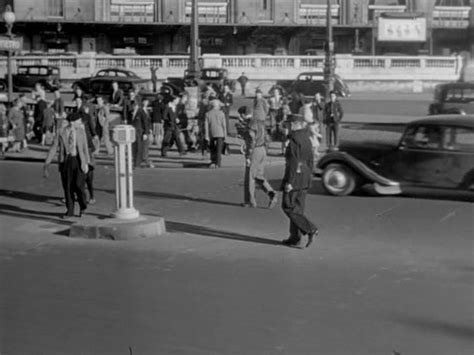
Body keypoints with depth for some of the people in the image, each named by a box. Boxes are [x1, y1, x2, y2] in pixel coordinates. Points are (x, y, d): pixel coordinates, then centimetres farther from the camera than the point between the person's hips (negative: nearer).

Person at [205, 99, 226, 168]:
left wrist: (207, 137, 0)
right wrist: (225, 135, 4)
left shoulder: (208, 114, 3)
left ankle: (213, 162, 1)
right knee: (219, 149, 0)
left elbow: (206, 126, -1)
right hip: (220, 134, -2)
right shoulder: (221, 113, -1)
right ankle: (217, 164, -7)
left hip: (211, 134, 2)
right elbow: (224, 125, -2)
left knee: (212, 149, 13)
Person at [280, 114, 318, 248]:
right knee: (297, 208, 11)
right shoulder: (306, 139, 11)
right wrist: (308, 177, 22)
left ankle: (310, 229, -10)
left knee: (288, 207, -1)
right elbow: (310, 160, 15)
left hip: (295, 177, -9)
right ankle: (295, 239, 14)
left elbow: (294, 162, -20)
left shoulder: (294, 140, -16)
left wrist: (289, 182, -19)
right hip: (305, 178, 9)